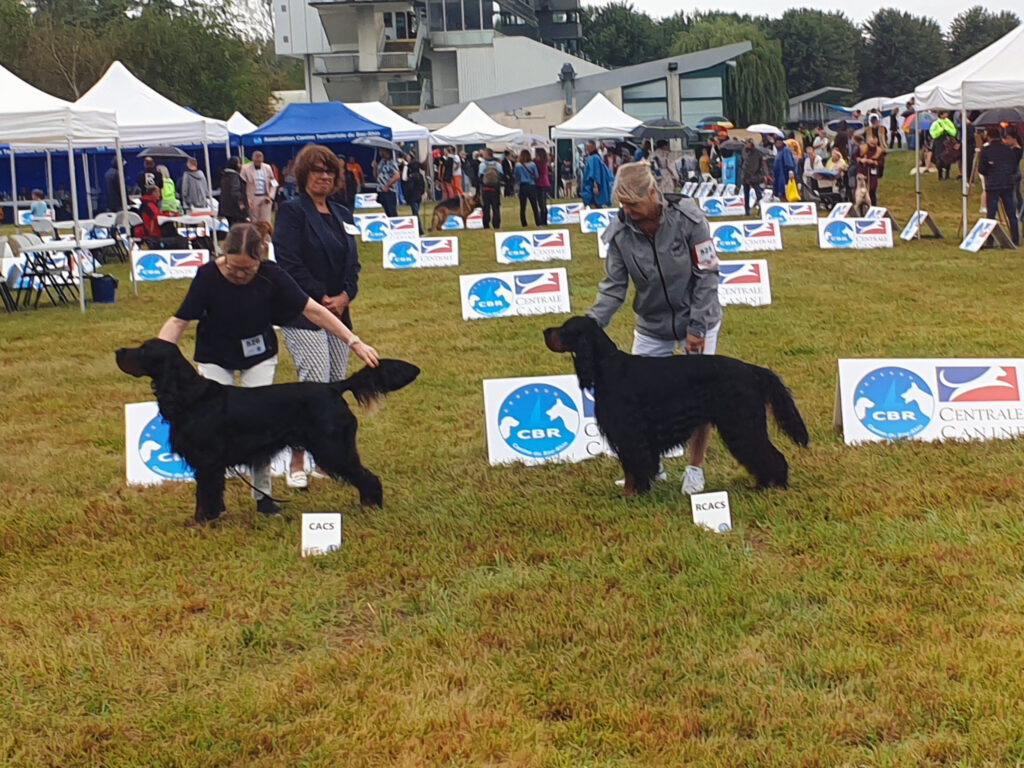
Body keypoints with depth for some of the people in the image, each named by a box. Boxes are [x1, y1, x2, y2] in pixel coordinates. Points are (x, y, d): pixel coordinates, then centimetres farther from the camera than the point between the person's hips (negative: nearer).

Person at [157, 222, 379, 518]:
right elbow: (179, 321, -21)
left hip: (259, 355, 1)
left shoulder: (271, 276, -22)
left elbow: (312, 310, -19)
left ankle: (262, 493, 9)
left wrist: (354, 342, -21)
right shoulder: (208, 276, -24)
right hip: (215, 358, 0)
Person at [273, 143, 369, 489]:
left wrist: (345, 296, -5)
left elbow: (352, 262, 13)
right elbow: (289, 263, -14)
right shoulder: (291, 212, -6)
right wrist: (321, 297, -14)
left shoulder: (342, 214, 15)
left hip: (338, 311, 7)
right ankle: (297, 462, -4)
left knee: (336, 387, 8)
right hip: (302, 314, -7)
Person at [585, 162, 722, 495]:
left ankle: (695, 468, 21)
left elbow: (707, 276, -17)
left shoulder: (688, 219, -22)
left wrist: (697, 327, -19)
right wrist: (591, 325, -23)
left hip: (697, 321, -2)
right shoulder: (620, 233, -15)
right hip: (651, 328, 3)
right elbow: (614, 286, -9)